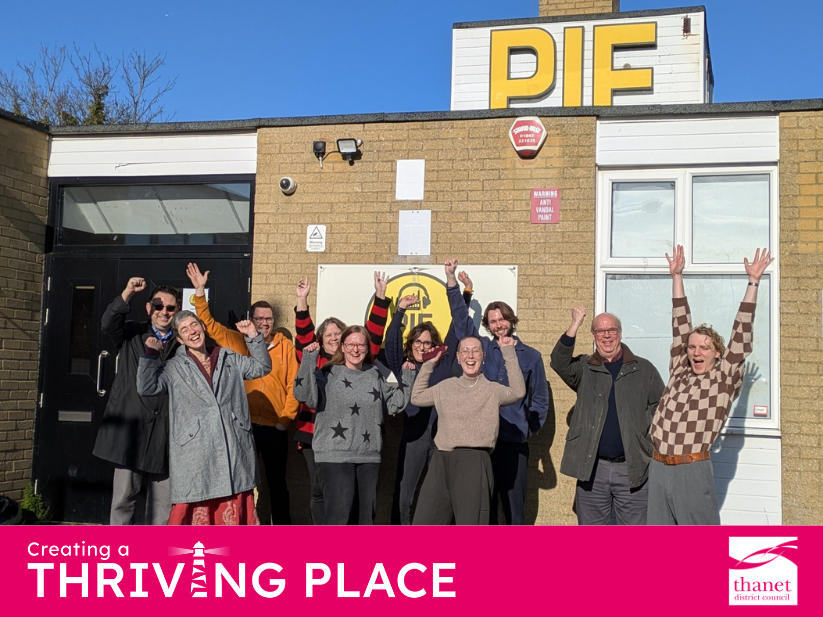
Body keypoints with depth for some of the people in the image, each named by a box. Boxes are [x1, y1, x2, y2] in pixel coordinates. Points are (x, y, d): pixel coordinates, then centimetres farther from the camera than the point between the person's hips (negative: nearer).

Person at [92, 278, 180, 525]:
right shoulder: (131, 334, 7)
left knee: (163, 500, 7)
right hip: (131, 427, -1)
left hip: (166, 432, 1)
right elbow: (107, 324, -14)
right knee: (124, 497, 3)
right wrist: (128, 293, -25)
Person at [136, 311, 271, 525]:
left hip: (233, 448, 3)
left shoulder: (229, 359, 13)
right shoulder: (174, 368, 5)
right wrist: (151, 355, -12)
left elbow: (261, 367, 13)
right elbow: (147, 387, -4)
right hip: (195, 451, -2)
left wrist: (254, 337, 1)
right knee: (194, 510, 1)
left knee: (233, 511, 9)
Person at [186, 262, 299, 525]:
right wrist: (200, 291, -10)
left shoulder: (285, 346, 3)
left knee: (277, 481, 11)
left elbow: (294, 384, 1)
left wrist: (286, 417, -6)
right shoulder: (238, 342, 3)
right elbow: (209, 324, -1)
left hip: (275, 426, 0)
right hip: (244, 424, 0)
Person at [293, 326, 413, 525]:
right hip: (334, 456, -5)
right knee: (337, 515, -8)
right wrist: (309, 360, -23)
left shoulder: (375, 375, 11)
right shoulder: (328, 373, -4)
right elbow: (304, 395, -18)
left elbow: (395, 404, 15)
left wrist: (407, 376, 8)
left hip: (369, 457, 5)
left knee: (366, 514, 14)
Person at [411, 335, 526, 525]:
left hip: (474, 463, -5)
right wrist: (429, 364, 20)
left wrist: (509, 353, -14)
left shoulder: (492, 389, 2)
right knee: (424, 522, 8)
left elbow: (518, 392, -16)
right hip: (441, 462, 5)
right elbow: (417, 398, 26)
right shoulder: (446, 386, 17)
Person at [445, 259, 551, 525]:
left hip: (514, 441, -1)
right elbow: (460, 317, 4)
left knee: (514, 503, 0)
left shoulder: (531, 356, 6)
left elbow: (540, 399, 11)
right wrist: (451, 278, -1)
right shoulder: (481, 348, 9)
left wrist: (530, 428, 4)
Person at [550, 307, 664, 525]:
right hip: (592, 468, 1)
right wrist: (574, 326, -22)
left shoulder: (644, 369, 5)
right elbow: (559, 363, -14)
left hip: (633, 469, -1)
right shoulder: (584, 369, 6)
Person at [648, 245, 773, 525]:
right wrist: (677, 276, 16)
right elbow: (680, 324, 13)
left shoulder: (724, 380, -1)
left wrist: (753, 282, -7)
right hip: (658, 467, 5)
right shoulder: (678, 371, 10)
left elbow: (742, 333, -4)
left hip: (693, 470, -4)